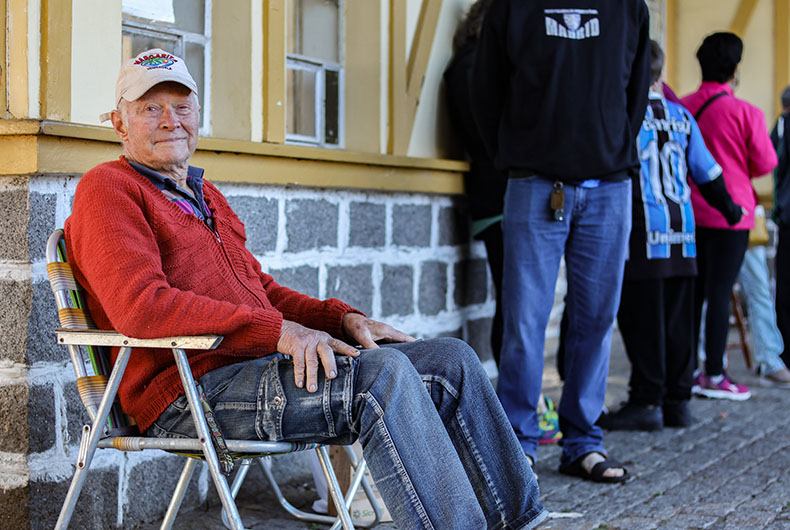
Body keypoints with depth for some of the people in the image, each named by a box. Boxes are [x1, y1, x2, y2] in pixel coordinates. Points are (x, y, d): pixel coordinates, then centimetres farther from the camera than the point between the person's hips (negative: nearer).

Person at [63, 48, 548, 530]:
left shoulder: (206, 196, 26)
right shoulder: (108, 188, -3)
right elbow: (140, 305, -19)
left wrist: (341, 319, 9)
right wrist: (277, 331, -22)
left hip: (262, 366, 9)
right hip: (193, 391, -9)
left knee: (451, 360, 0)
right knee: (382, 372, -29)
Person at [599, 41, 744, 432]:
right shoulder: (681, 117, 11)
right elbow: (708, 172, 18)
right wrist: (728, 207, 32)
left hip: (643, 237, -6)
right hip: (682, 236, 6)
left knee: (642, 321, -2)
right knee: (677, 319, 10)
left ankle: (647, 402, -1)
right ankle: (677, 400, 15)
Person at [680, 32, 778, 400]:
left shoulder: (682, 108, 1)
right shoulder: (745, 113, -10)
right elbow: (765, 164, -3)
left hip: (690, 213, 5)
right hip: (730, 212, -4)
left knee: (693, 291, 11)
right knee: (720, 292, -1)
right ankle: (714, 376, 1)